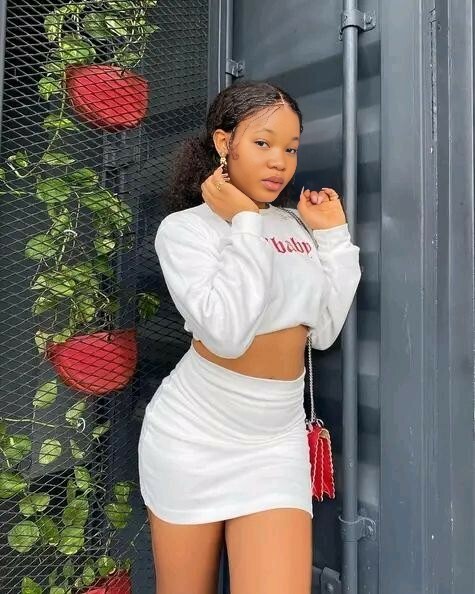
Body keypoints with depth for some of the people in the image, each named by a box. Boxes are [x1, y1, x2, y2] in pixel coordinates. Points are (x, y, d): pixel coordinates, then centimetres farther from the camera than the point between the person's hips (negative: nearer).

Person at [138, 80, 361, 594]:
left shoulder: (298, 227, 4)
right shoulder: (185, 228, -10)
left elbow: (324, 330, 0)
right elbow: (226, 333, -25)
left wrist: (333, 236, 0)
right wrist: (244, 224, -18)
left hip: (277, 441, 3)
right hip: (194, 437, -3)